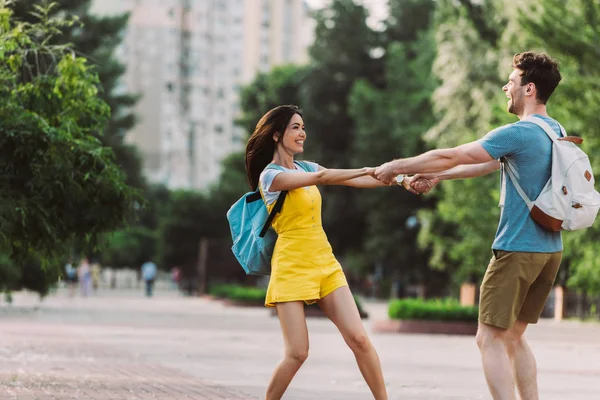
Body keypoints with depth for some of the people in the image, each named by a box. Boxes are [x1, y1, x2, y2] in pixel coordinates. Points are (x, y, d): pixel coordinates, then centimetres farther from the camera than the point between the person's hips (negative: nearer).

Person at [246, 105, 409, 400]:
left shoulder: (305, 168, 13)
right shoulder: (270, 176, -8)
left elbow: (353, 181, 4)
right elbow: (320, 178, -22)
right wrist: (373, 170, -26)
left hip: (325, 264, 6)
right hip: (292, 268, -6)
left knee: (359, 339, -6)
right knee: (297, 353, -11)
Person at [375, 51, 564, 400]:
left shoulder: (519, 133, -16)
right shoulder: (556, 131, 12)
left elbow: (449, 156, -10)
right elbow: (488, 164, 21)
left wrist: (397, 167, 3)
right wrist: (438, 176, 24)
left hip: (518, 250, -8)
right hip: (550, 251, 8)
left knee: (491, 338, -4)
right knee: (514, 336, 16)